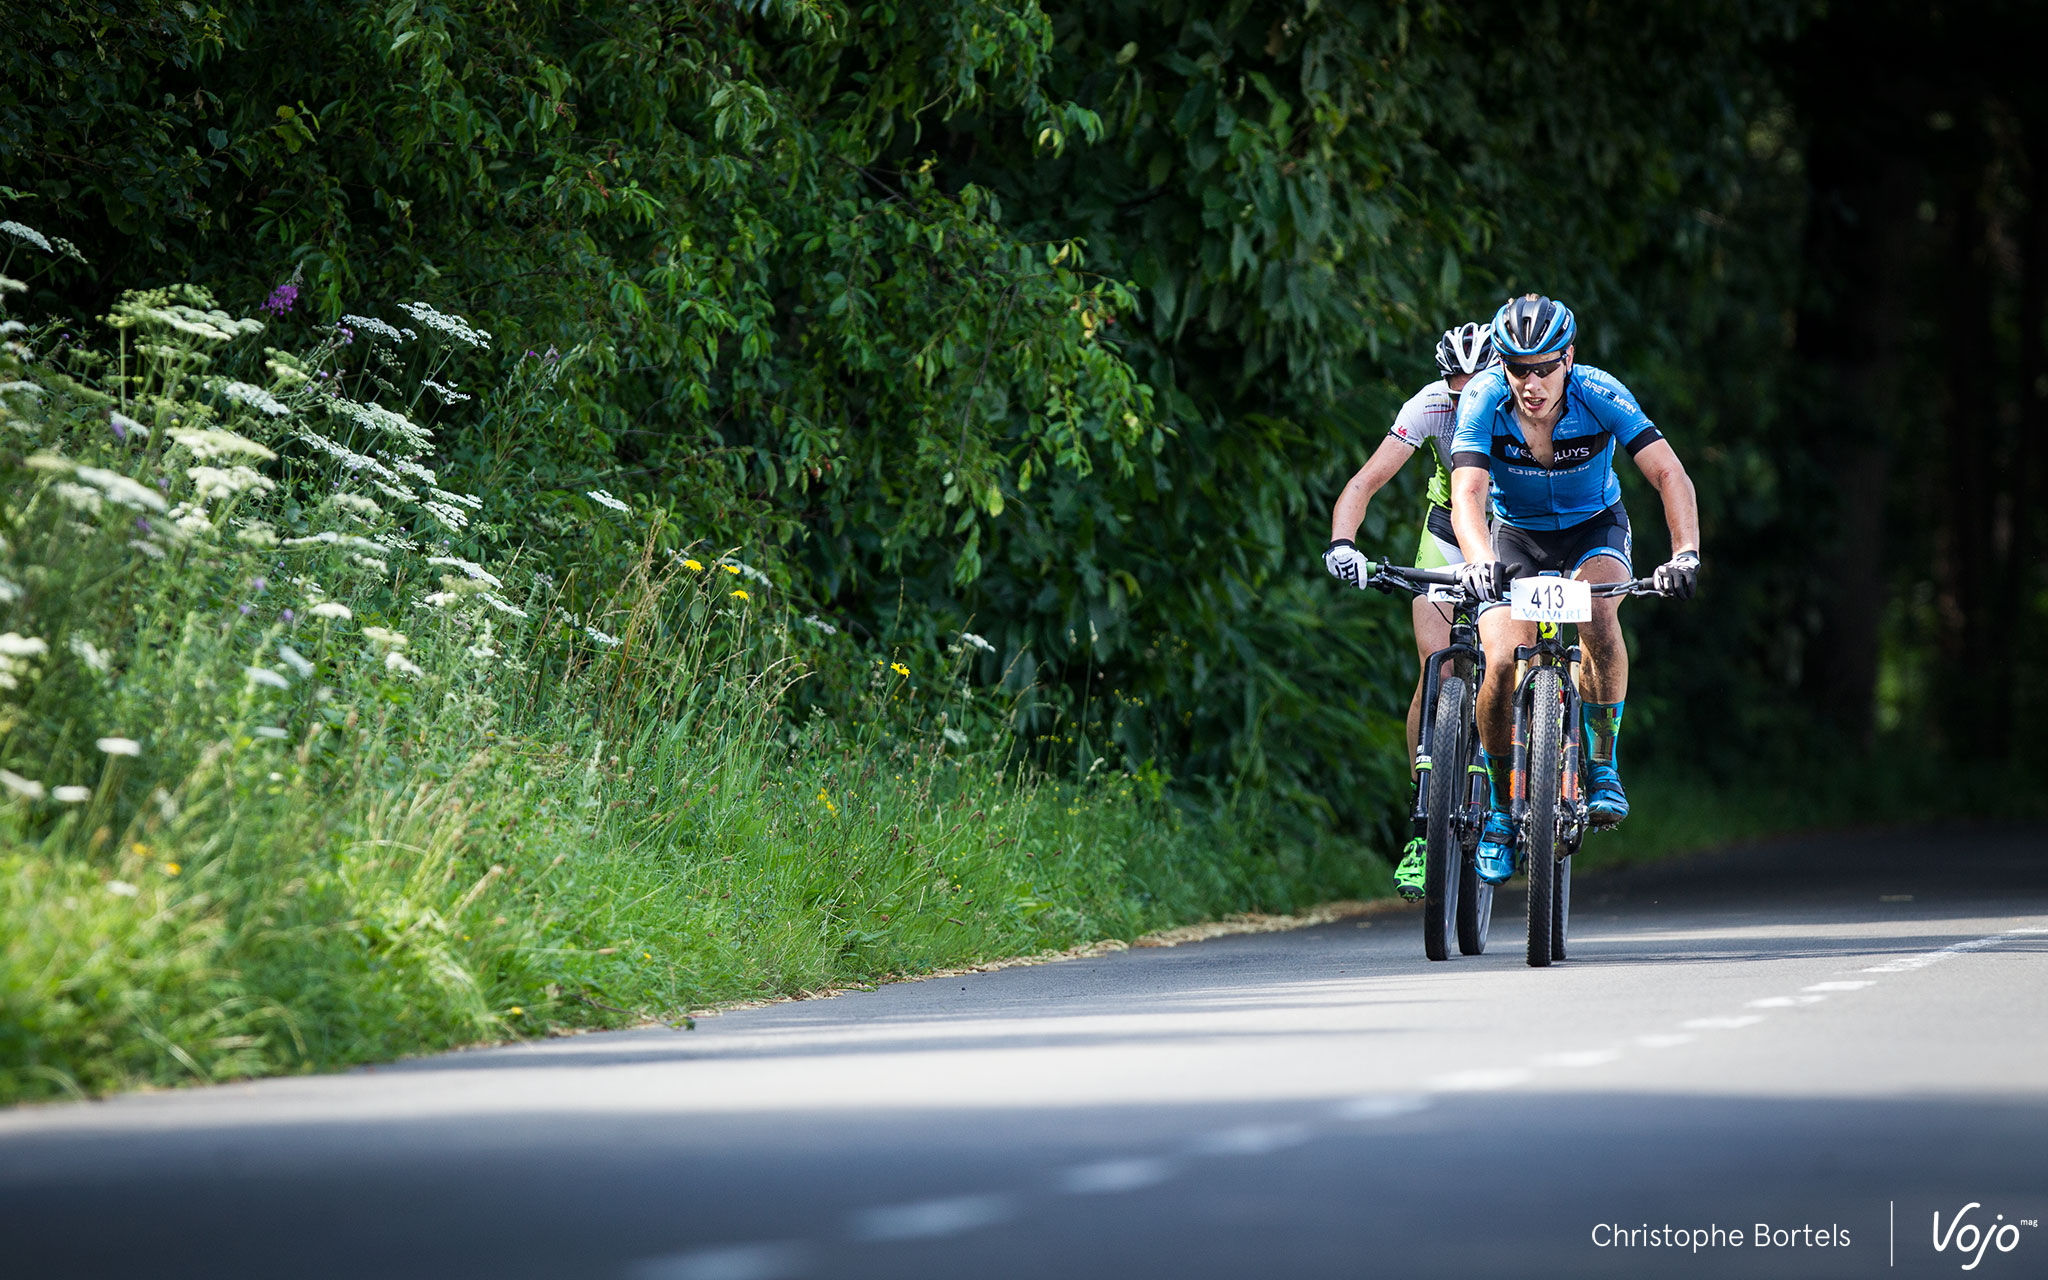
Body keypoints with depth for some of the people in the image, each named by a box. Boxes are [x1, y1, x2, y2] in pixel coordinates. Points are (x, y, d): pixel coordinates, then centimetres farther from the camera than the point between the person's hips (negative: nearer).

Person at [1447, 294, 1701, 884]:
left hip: (1593, 528, -1)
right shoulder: (1484, 399, -26)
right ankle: (1498, 809, 2)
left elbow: (1670, 474, -31)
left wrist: (1685, 553, -48)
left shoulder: (1599, 394, -27)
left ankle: (1602, 765, -16)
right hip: (1515, 536, 1)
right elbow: (1467, 494, -37)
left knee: (1598, 612, -34)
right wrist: (1481, 563, -57)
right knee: (1503, 663, -21)